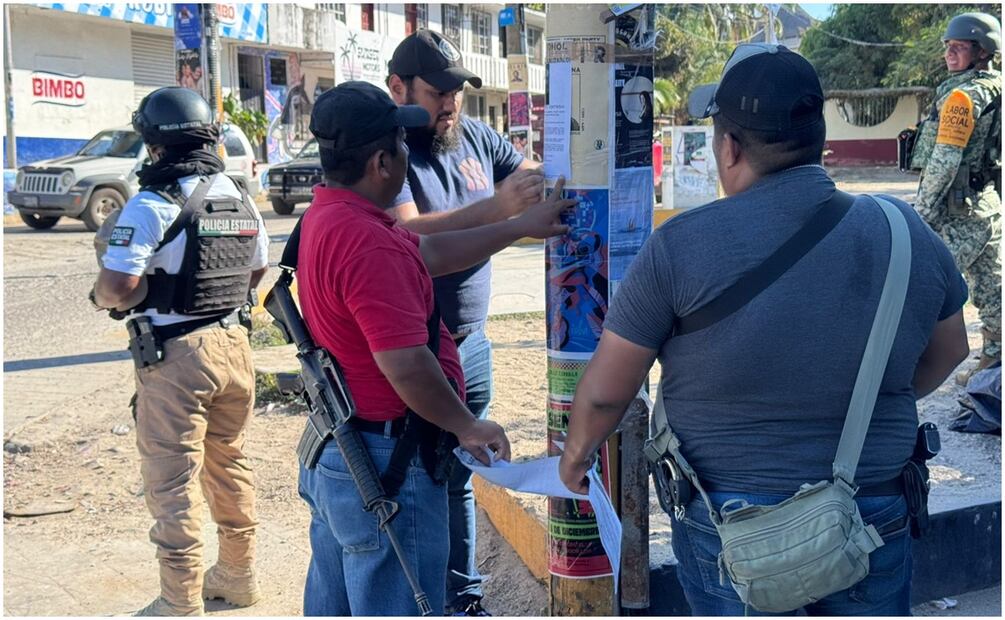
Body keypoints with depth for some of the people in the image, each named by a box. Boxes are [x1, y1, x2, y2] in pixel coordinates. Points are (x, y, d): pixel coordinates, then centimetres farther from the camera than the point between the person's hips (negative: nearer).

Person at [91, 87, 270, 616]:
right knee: (231, 463, 19)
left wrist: (101, 296, -2)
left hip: (175, 356, -7)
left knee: (173, 480, 2)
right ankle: (238, 575, 32)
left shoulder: (152, 205, -15)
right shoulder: (241, 200, 6)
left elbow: (117, 287, -22)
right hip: (232, 345, 7)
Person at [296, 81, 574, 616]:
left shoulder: (325, 215, 6)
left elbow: (428, 254, 15)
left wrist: (520, 227, 19)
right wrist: (467, 426, -13)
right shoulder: (368, 241, -27)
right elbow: (404, 364, -29)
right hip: (384, 462, -11)